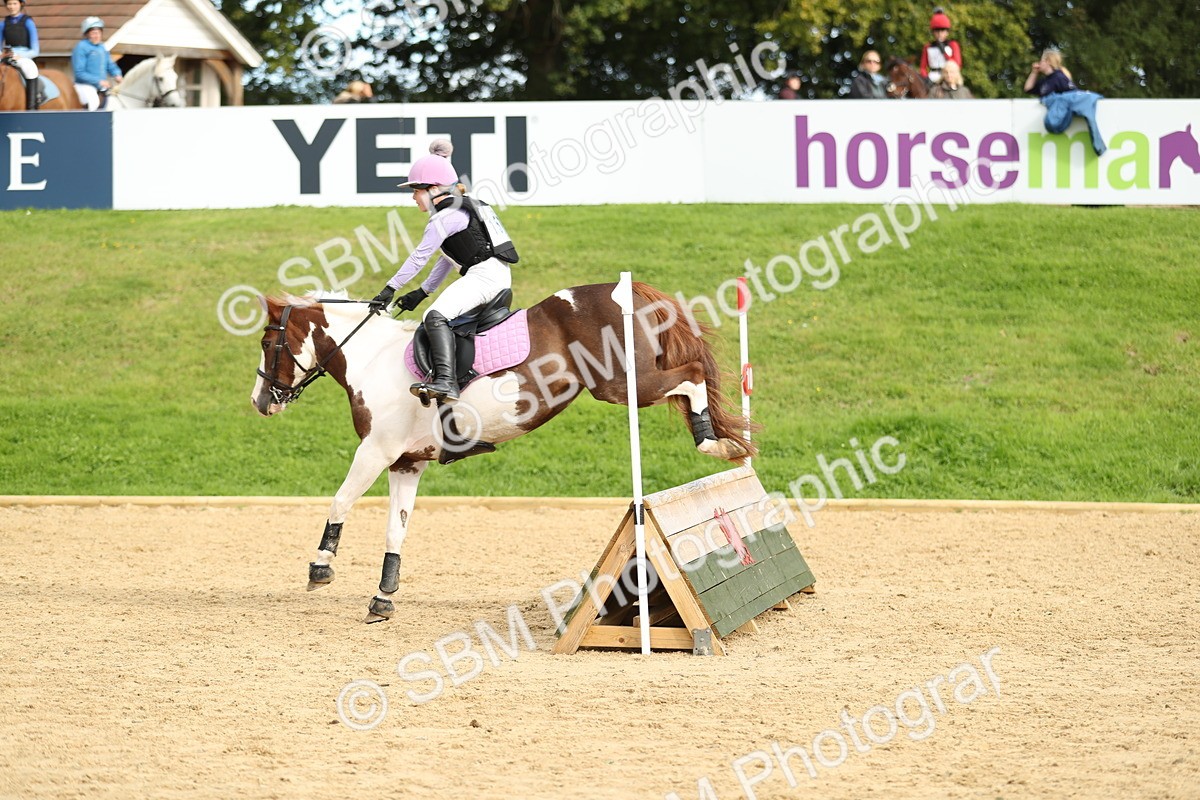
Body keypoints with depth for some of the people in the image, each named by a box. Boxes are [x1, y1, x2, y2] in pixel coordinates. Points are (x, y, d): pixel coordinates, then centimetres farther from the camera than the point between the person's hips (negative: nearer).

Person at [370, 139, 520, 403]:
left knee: (437, 316, -27)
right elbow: (447, 260, 27)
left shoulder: (444, 218, -9)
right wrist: (422, 292, 27)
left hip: (484, 275, -11)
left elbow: (419, 257, -9)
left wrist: (390, 288, -4)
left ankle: (446, 381, -44)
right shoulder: (462, 208, 22)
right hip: (499, 277, 11)